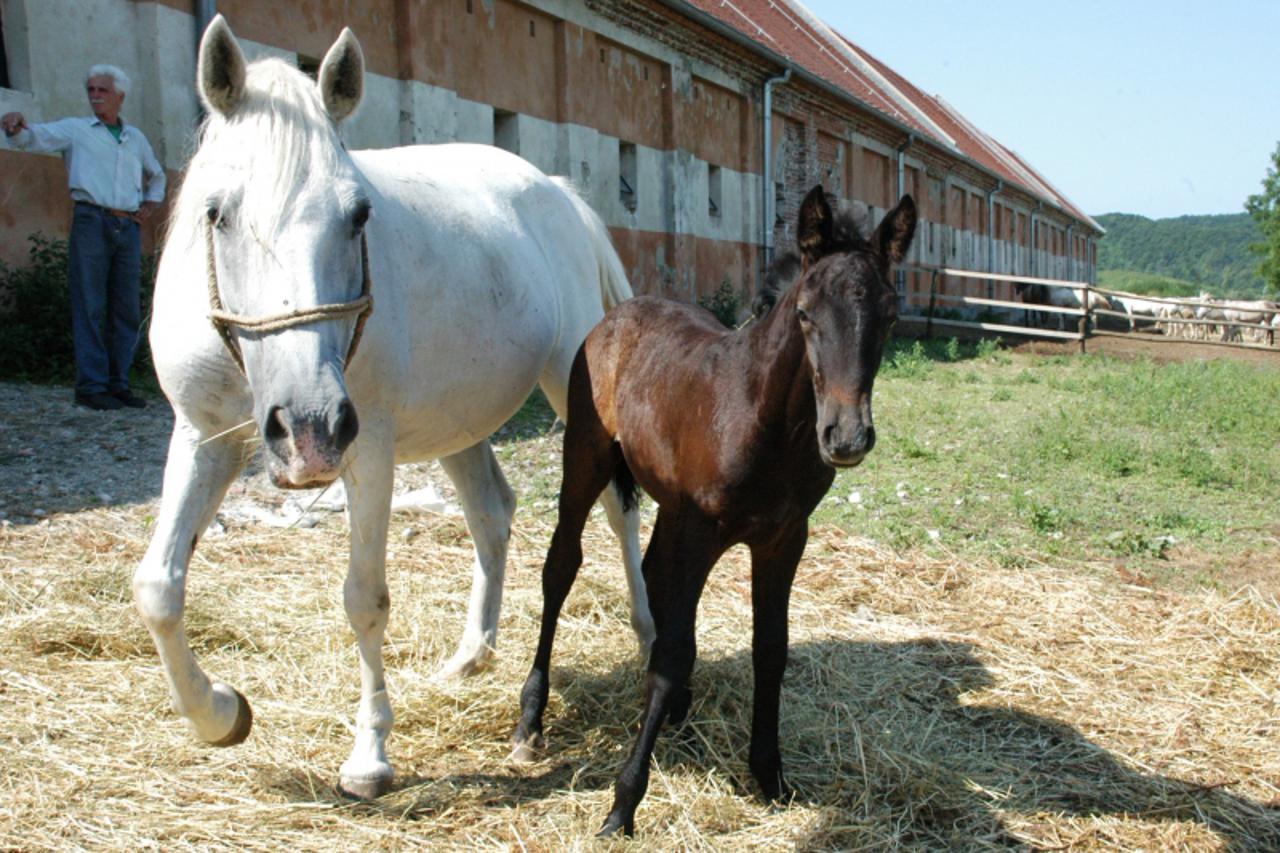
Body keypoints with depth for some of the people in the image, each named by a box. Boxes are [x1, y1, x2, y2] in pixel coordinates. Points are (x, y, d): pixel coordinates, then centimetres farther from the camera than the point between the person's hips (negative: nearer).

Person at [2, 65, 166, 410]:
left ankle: (118, 384, 8)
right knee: (90, 307, -7)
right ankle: (91, 387, -7)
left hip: (128, 228, 4)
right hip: (91, 222, -4)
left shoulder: (135, 138, 20)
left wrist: (149, 207, 19)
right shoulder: (75, 129, 8)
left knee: (127, 310, 2)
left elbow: (157, 176, 35)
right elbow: (35, 137, -8)